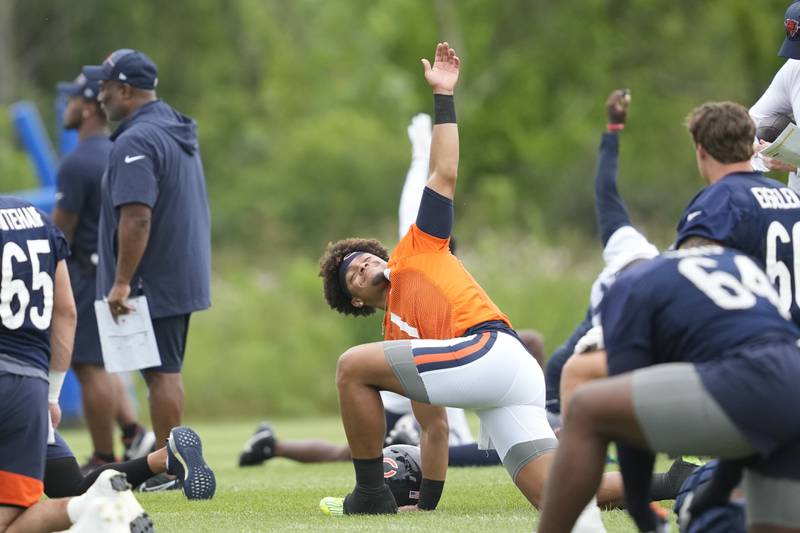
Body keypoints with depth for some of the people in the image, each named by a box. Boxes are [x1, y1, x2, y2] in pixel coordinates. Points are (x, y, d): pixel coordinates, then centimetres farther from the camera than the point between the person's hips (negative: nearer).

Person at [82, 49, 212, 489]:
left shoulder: (136, 141, -18)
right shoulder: (178, 132, 14)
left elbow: (136, 217, -26)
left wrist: (122, 282, -24)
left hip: (153, 282, -10)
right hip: (183, 274, 10)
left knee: (161, 373, -6)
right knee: (166, 370, 15)